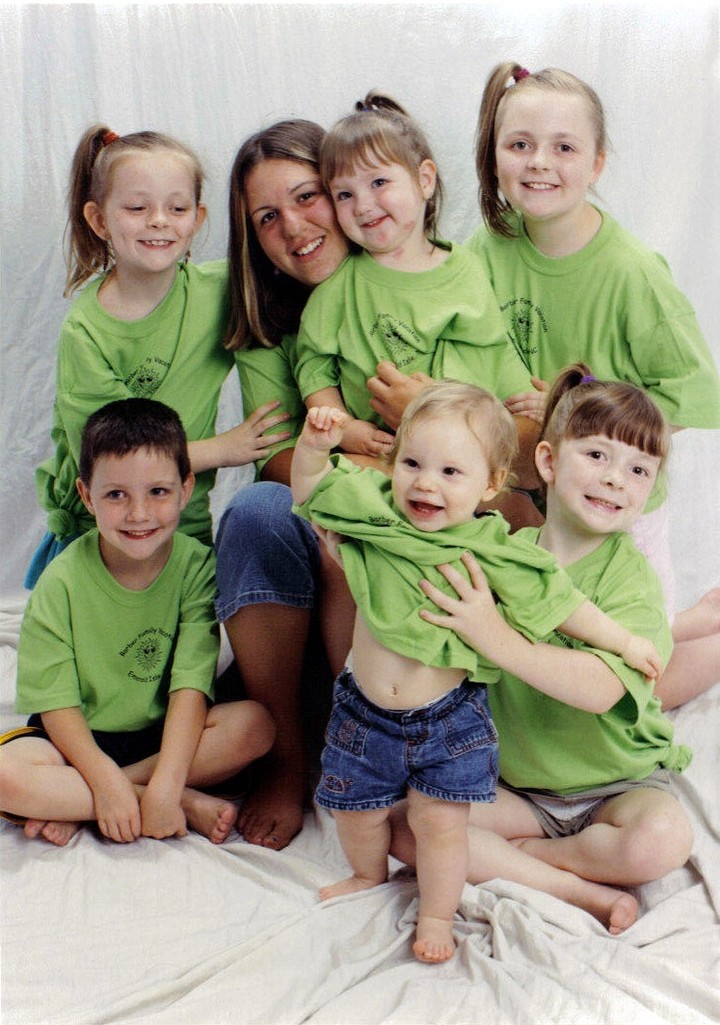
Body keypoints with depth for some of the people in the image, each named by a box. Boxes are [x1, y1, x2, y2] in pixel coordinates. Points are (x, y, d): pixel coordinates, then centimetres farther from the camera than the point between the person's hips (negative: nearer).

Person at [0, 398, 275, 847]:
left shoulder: (198, 567, -12)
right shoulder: (63, 580, -13)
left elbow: (190, 686, -17)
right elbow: (56, 702, -12)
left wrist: (165, 786, -29)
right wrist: (106, 781, -27)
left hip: (168, 734, 1)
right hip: (82, 739, -1)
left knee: (256, 723, -26)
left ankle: (75, 808, -21)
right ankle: (190, 804, -22)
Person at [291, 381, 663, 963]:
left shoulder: (495, 554, -14)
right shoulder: (377, 518, -8)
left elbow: (560, 603, -4)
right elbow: (310, 492, -3)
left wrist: (624, 641, -1)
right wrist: (314, 446, -22)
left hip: (448, 717, -3)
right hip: (366, 709, 3)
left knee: (440, 822, 3)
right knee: (358, 809, 18)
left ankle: (437, 916, 28)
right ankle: (370, 876, 49)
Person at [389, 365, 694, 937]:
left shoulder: (630, 574, -15)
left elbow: (599, 689, -29)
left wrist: (498, 639, -39)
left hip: (618, 782, -3)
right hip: (516, 784, 3)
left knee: (661, 841, -32)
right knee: (404, 825, -16)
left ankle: (507, 855, -7)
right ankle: (582, 892, -14)